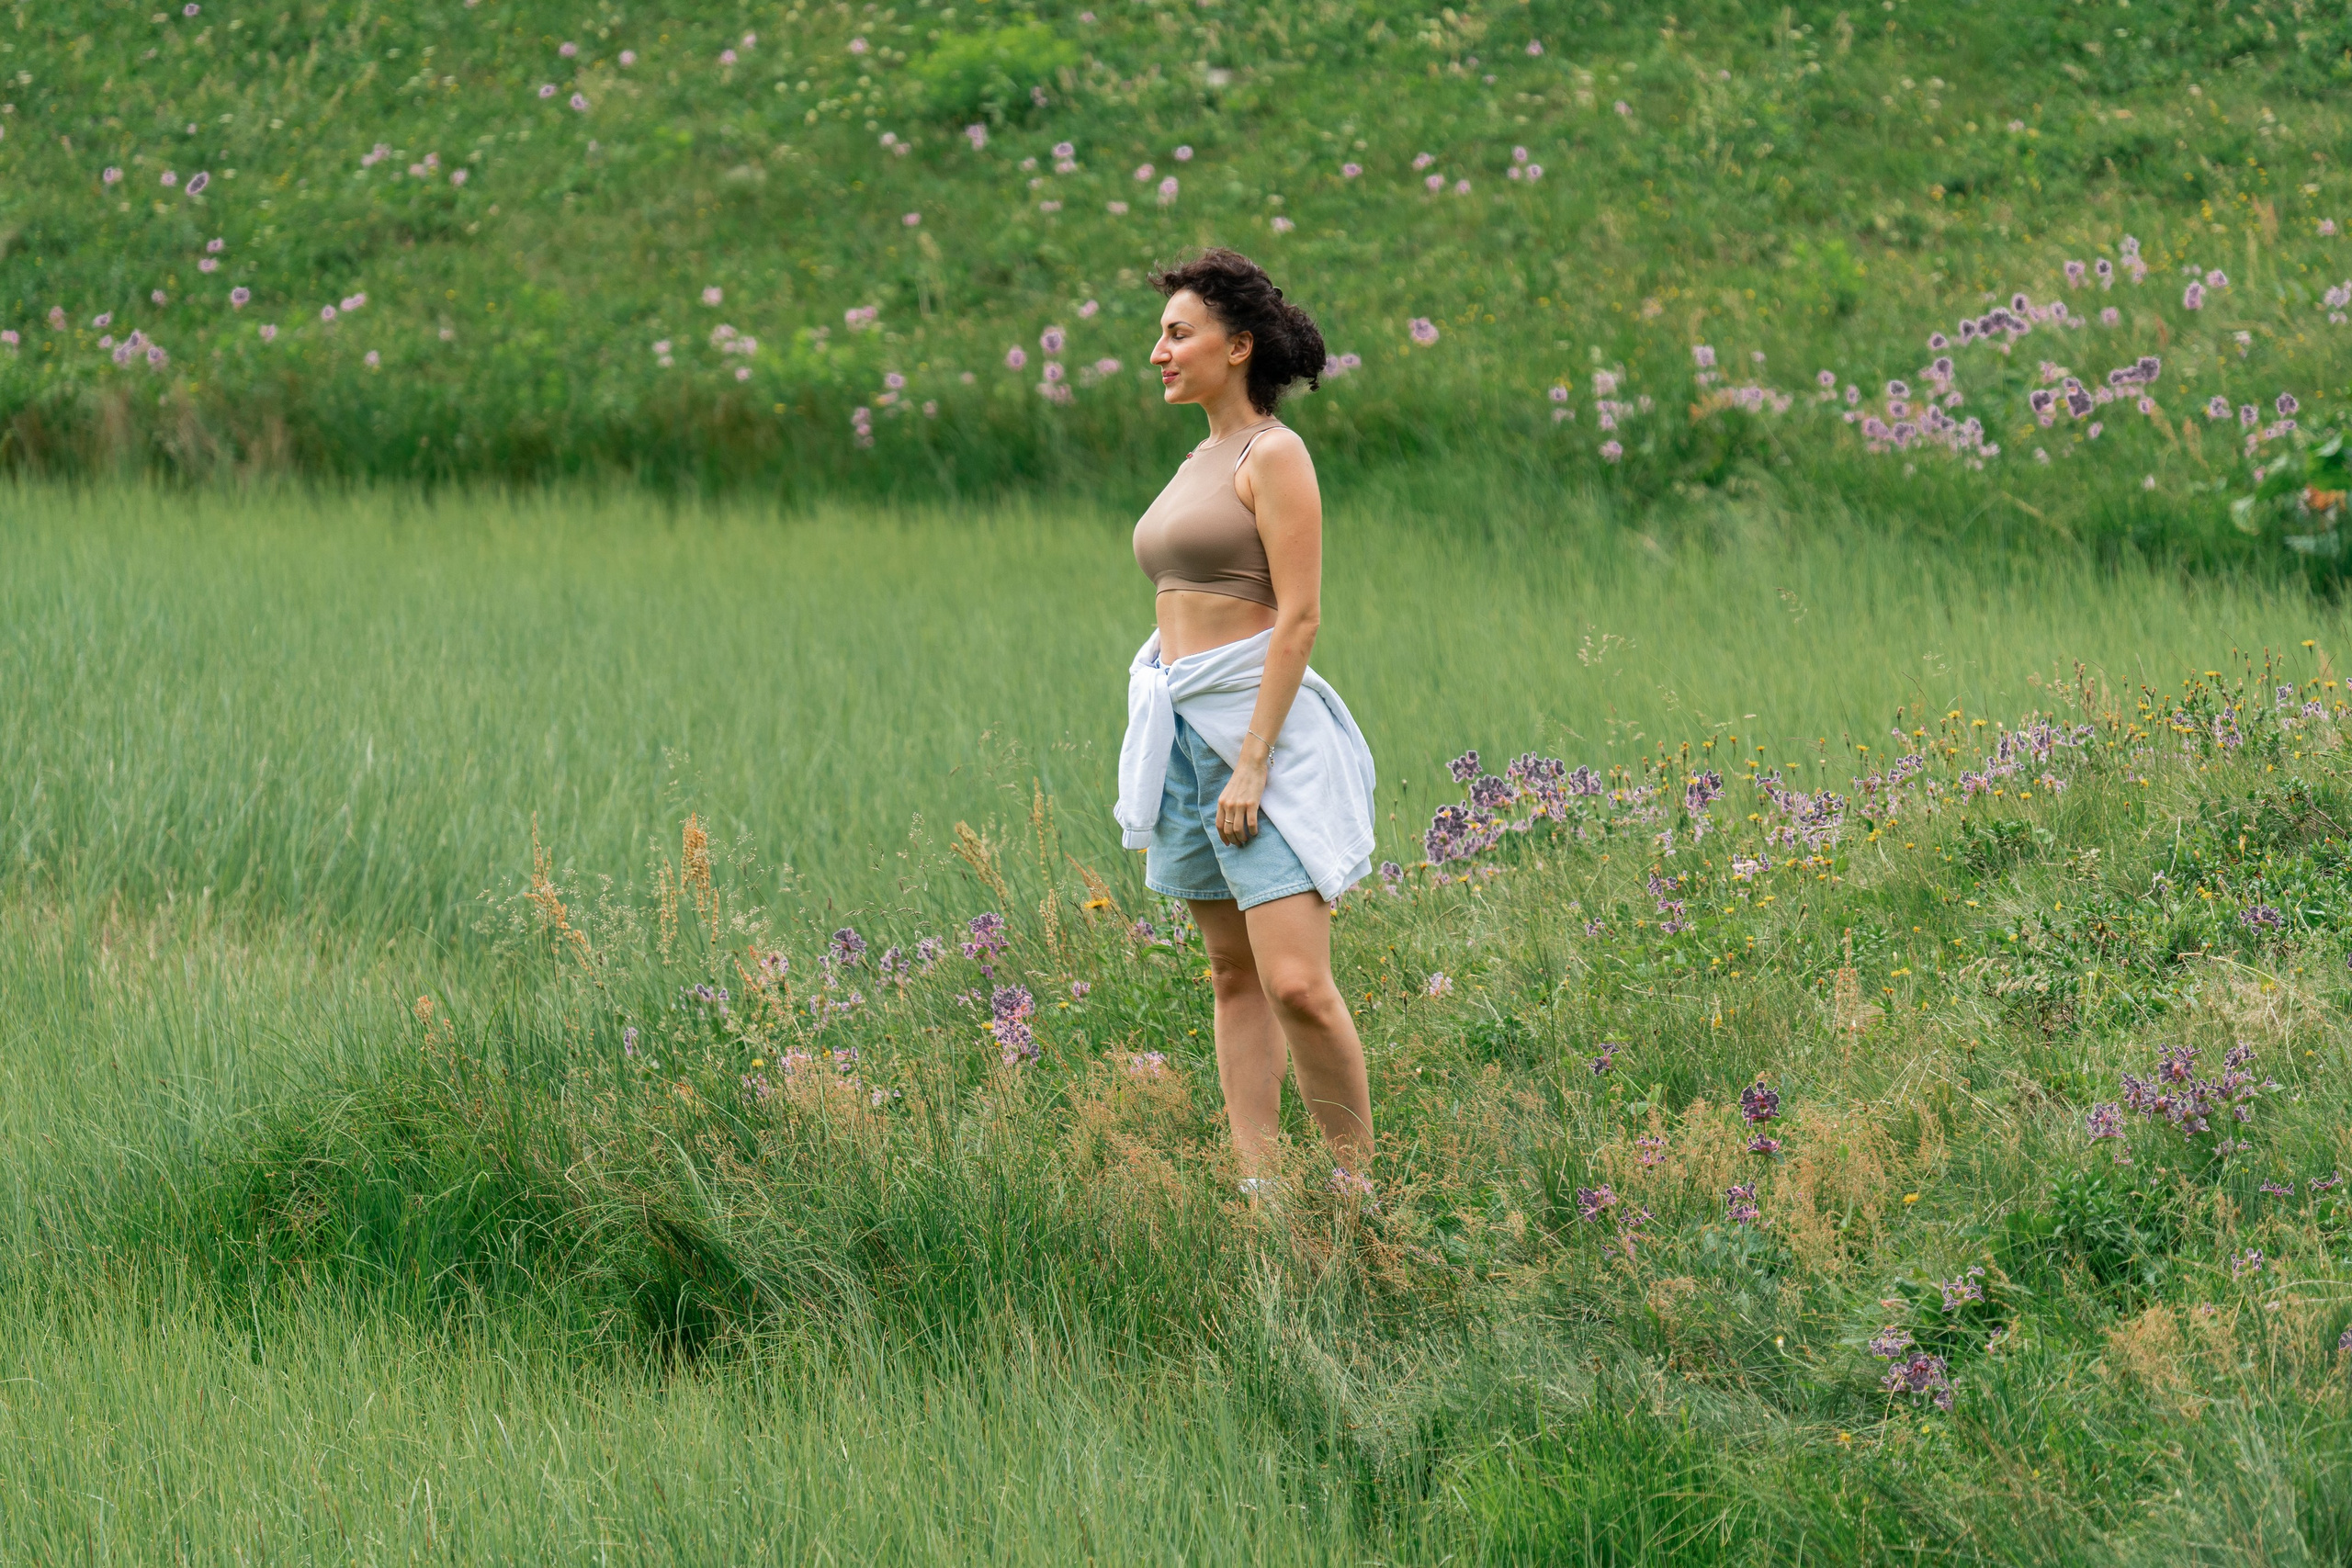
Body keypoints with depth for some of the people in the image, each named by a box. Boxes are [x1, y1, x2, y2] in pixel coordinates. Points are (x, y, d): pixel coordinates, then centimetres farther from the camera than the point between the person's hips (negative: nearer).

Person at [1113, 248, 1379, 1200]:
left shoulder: (1275, 455, -9)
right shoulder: (1203, 462, 17)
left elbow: (1299, 618, -15)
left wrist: (1253, 762, -19)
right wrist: (1156, 773, 19)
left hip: (1263, 723, -9)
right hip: (1186, 728, 9)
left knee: (1297, 983, -15)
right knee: (1235, 978, 7)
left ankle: (1358, 1188, -5)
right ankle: (1257, 1192, 7)